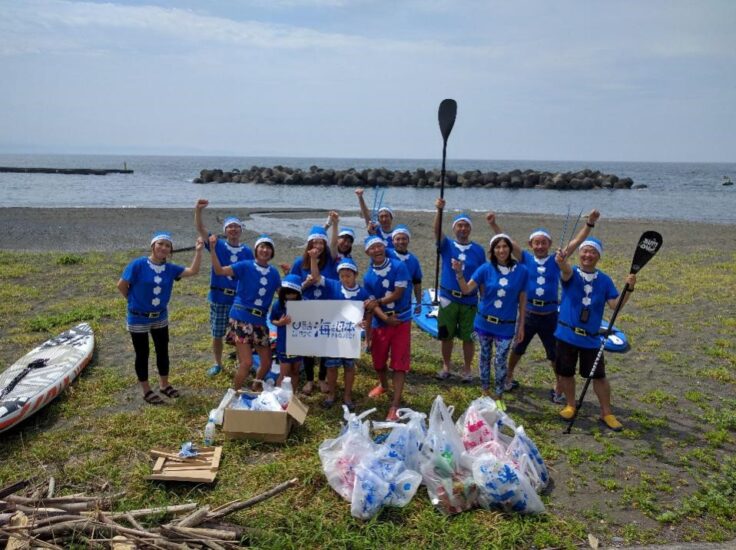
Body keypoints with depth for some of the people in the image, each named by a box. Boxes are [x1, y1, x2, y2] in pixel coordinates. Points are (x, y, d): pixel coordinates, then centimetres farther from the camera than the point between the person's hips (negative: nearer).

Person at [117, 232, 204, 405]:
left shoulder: (170, 269, -4)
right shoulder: (138, 265, -18)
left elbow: (193, 271, -13)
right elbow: (121, 285, -11)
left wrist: (198, 251, -20)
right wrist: (135, 301, 0)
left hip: (160, 318, 5)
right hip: (138, 319, -5)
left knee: (163, 351, 15)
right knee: (142, 354, 7)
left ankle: (164, 385, 33)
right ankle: (147, 391, 21)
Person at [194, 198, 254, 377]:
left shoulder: (247, 251, 0)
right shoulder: (217, 245, -3)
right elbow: (200, 229, -14)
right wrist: (198, 210, -31)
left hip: (240, 298, 0)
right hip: (219, 298, 0)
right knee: (217, 335, 11)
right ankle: (217, 364, 29)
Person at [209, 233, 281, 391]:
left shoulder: (274, 273, 8)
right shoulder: (245, 266, -6)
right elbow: (219, 270, -16)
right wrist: (212, 248, -26)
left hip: (260, 321, 6)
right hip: (241, 318, -5)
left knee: (267, 363, 10)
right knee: (247, 362, -11)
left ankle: (254, 391, 35)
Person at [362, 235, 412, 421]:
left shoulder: (398, 266, -10)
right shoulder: (368, 277, -2)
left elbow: (399, 294, -14)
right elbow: (372, 304, -6)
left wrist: (378, 302, -16)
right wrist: (385, 318, -22)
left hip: (401, 320, -3)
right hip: (381, 322, 3)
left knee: (399, 362, -4)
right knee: (378, 359, 14)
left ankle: (395, 404, 0)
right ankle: (383, 385, 46)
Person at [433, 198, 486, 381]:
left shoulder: (478, 250, 0)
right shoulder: (447, 245, -1)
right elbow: (437, 231, -21)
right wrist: (439, 210, -38)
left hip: (470, 300, 0)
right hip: (448, 299, 0)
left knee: (468, 337, 7)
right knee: (446, 335, 10)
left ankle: (467, 369, 24)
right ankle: (446, 366, 27)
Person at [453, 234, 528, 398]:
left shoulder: (521, 271, -8)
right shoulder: (486, 269, -9)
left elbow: (522, 299, 0)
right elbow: (467, 289, -10)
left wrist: (521, 325, 3)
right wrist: (459, 273, -27)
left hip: (506, 326, -1)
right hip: (484, 322, 1)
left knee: (500, 361, 5)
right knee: (485, 356, 16)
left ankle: (498, 397, 25)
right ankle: (485, 392, 35)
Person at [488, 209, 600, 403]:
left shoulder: (556, 260, -2)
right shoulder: (526, 259, -2)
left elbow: (576, 242, -8)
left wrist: (590, 223, -18)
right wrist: (494, 224, -16)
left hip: (549, 316, 0)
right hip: (528, 314, 1)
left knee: (555, 354, 10)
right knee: (517, 348, 17)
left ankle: (559, 387, 27)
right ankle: (508, 378, 37)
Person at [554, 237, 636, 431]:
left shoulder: (604, 280, 0)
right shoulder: (572, 274, -7)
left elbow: (615, 304, -6)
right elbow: (566, 271, -33)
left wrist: (628, 289, -23)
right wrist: (561, 261, -57)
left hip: (591, 338, 1)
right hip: (567, 335, -1)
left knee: (599, 376, 6)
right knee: (566, 373, 11)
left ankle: (606, 413, 22)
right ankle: (570, 406, 32)